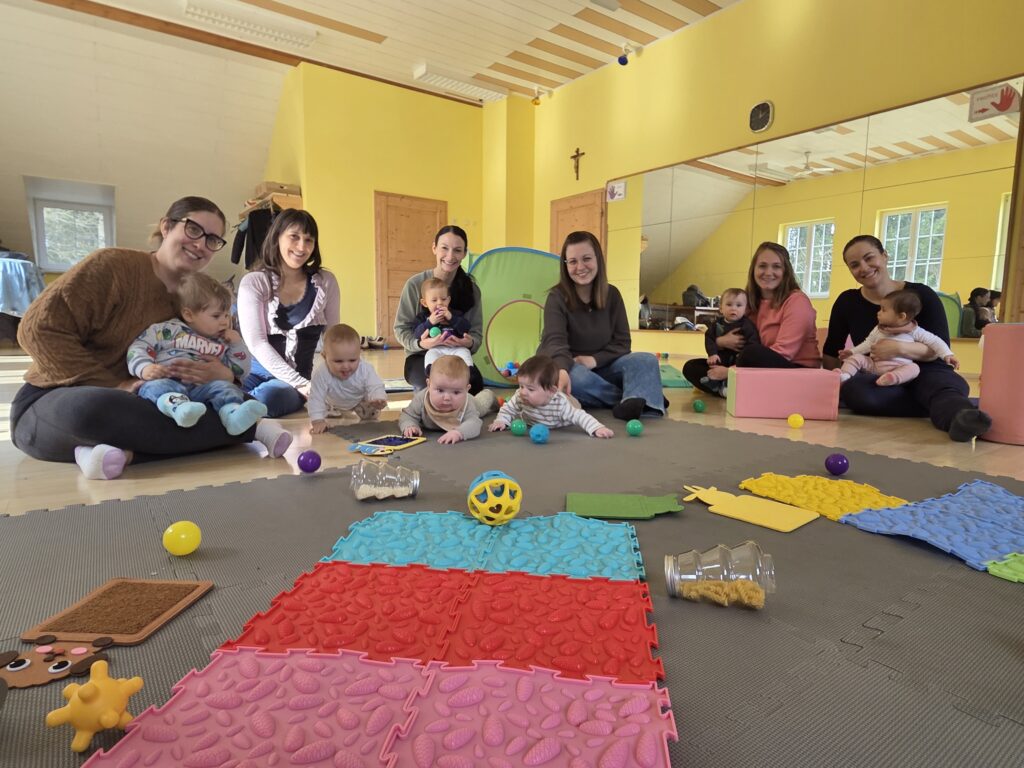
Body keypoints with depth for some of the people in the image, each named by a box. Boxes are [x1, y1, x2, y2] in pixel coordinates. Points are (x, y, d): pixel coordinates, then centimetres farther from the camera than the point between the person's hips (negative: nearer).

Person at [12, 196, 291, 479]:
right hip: (53, 404, -5)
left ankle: (126, 451, -28)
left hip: (131, 406, 5)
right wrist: (114, 386, -22)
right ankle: (247, 427, -33)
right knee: (93, 407, -41)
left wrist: (223, 375, -22)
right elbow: (39, 328, -17)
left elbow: (229, 368, 4)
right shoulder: (113, 265, -11)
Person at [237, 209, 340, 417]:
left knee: (270, 396, -34)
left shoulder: (325, 282, 4)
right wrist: (301, 383, -20)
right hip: (256, 373, -1)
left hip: (299, 379, 2)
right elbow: (256, 343, -10)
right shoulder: (254, 282, -1)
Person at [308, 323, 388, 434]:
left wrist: (378, 399, -64)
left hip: (360, 401, 0)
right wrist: (317, 420, -45)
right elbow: (316, 398, -38)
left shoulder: (365, 370, -40)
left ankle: (369, 420, 39)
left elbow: (375, 387, -40)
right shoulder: (321, 374, -44)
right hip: (332, 403, 0)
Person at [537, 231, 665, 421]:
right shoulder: (557, 298, -15)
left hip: (601, 367, 4)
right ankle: (642, 396, -30)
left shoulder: (612, 294, -2)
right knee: (576, 378, -40)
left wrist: (595, 360, -22)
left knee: (646, 360, -22)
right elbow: (555, 341, -32)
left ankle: (638, 404, -51)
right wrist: (562, 370, -54)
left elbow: (622, 342, -3)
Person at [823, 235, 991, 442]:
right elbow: (831, 353, 11)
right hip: (875, 379, 1)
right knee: (853, 390, -35)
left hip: (922, 373, 0)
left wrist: (900, 348, -27)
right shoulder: (847, 302, 3)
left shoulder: (921, 295, -2)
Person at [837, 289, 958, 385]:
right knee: (856, 357, -18)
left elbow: (934, 341, 7)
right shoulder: (878, 329, 12)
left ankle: (894, 377, -57)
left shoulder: (914, 331, 4)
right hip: (873, 364, 3)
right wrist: (852, 351, 7)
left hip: (899, 367, -2)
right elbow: (868, 343, 18)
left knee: (914, 367, -32)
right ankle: (844, 375, -38)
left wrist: (947, 355, -4)